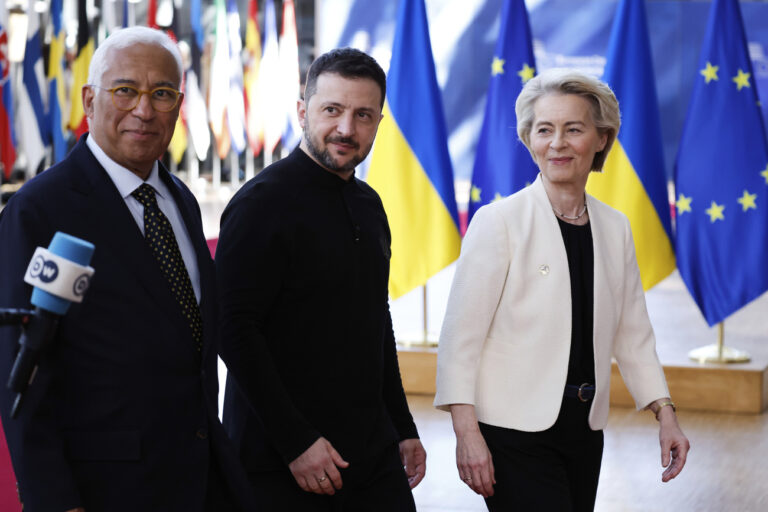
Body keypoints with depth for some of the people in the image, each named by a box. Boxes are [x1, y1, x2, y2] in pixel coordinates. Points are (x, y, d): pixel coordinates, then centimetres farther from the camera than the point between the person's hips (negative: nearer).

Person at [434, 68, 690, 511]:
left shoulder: (615, 228, 9)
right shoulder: (498, 221, -7)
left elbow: (633, 333, 15)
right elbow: (460, 334, -9)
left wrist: (665, 414, 8)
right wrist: (466, 432, -16)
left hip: (585, 428, 6)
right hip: (516, 429, -5)